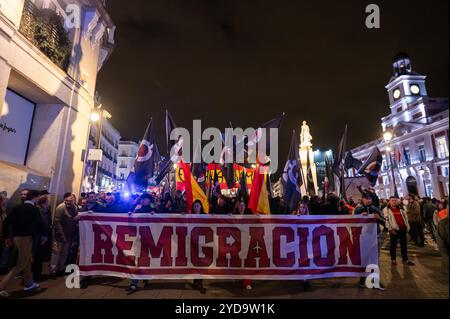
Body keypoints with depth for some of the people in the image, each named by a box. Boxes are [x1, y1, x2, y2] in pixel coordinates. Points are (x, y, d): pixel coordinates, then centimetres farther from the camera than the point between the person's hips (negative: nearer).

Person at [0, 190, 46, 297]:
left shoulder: (17, 207, 7)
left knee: (28, 260, 19)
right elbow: (39, 223, -9)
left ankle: (29, 284, 29)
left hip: (16, 237, 8)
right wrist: (43, 235, 6)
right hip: (25, 238, -8)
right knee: (21, 264, 1)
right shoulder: (33, 209, -12)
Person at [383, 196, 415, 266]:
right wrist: (390, 229, -15)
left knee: (404, 245, 10)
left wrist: (407, 227, 10)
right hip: (394, 229, -5)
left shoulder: (401, 209, 15)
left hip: (403, 229, 5)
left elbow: (405, 218, 19)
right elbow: (386, 220, -9)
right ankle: (393, 260, 16)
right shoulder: (386, 210, -3)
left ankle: (405, 260, 22)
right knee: (393, 245, 4)